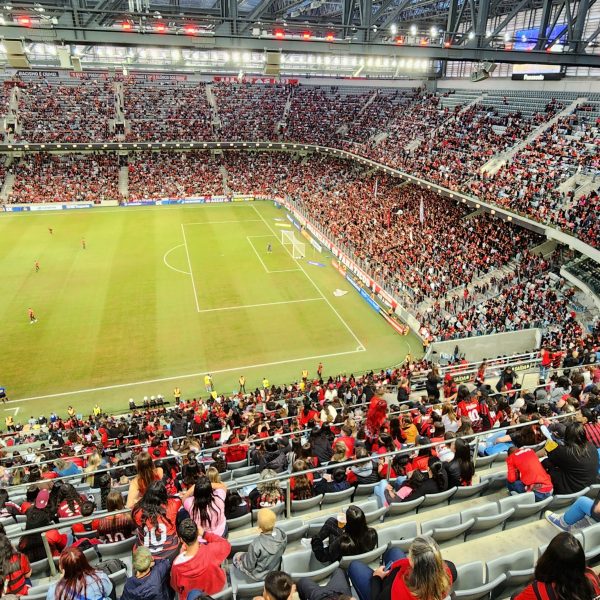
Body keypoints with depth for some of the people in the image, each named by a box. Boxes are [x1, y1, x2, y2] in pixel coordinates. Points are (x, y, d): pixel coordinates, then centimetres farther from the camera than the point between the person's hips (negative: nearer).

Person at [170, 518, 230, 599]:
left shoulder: (177, 566, -36)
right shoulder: (212, 551, -39)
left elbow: (175, 586, -12)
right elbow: (226, 545, -13)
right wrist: (204, 534, -15)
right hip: (216, 588, 0)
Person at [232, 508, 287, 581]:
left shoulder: (256, 545, -39)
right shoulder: (281, 534, -25)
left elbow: (249, 566, -22)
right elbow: (282, 551, -3)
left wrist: (241, 556, -4)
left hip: (259, 576, -4)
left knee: (236, 556, 19)